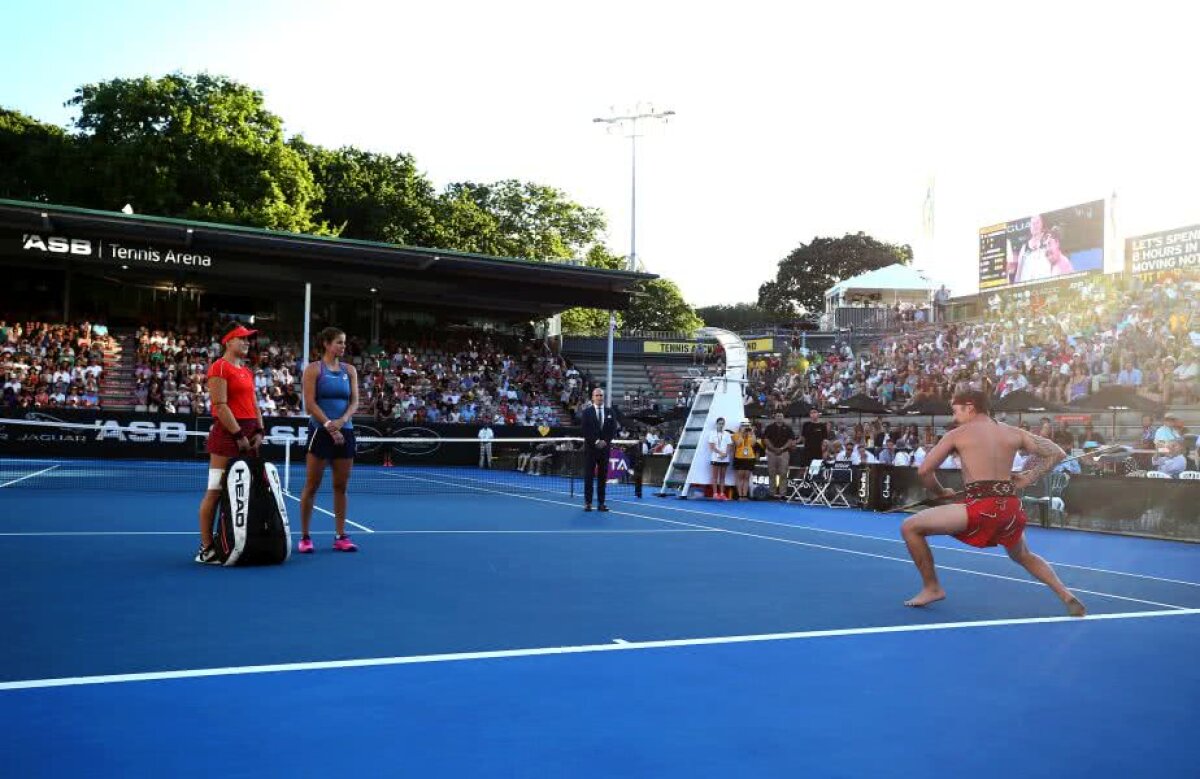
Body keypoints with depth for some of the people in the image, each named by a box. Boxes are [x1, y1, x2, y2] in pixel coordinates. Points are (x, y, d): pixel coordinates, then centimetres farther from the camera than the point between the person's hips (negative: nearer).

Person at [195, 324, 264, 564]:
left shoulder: (247, 372, 19)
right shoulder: (219, 367, -7)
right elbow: (220, 405, -14)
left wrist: (258, 431, 5)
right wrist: (238, 435, -15)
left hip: (248, 434, 9)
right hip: (227, 433, -8)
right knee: (215, 490, -5)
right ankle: (206, 549, -1)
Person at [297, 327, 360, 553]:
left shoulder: (349, 370, 11)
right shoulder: (313, 369, -1)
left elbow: (354, 401, 5)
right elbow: (310, 403, -8)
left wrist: (341, 421, -13)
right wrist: (329, 425, -16)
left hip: (345, 432, 4)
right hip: (320, 431, -4)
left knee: (341, 486, 6)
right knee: (311, 486, -1)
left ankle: (340, 536, 12)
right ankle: (305, 537, 7)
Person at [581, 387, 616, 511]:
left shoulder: (609, 412, 9)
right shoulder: (587, 412, 0)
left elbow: (613, 430, 6)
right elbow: (585, 430, -5)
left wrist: (605, 441, -7)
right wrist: (595, 442, -11)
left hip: (604, 447, 2)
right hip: (590, 447, -2)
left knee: (603, 476, 3)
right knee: (589, 476, -1)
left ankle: (601, 502, 7)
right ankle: (588, 502, 3)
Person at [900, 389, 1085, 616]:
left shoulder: (957, 434, 5)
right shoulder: (1014, 433, 15)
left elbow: (924, 471, 1)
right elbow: (1057, 453, 19)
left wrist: (941, 493, 18)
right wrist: (1028, 478, 18)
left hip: (982, 507, -6)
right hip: (1011, 506, 6)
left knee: (909, 527, 5)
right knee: (1024, 556, 37)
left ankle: (931, 588, 10)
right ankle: (1066, 596, 24)